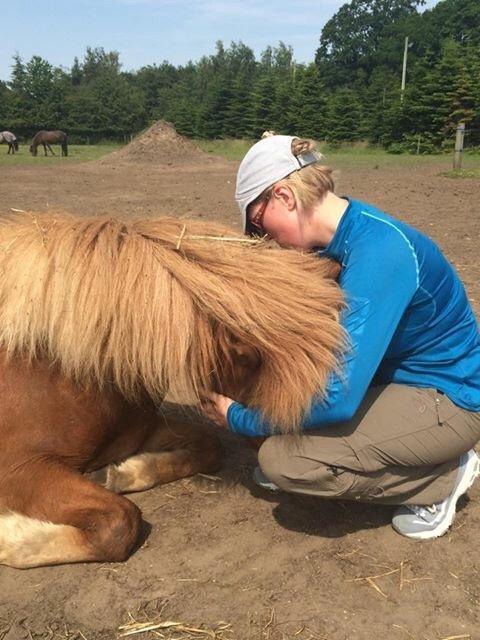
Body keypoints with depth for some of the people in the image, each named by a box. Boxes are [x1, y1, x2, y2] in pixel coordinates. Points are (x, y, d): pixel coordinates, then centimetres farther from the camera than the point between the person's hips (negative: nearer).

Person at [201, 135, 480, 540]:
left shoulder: (379, 251, -30)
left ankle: (442, 476, -1)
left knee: (282, 459, -20)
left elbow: (338, 398, -34)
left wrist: (237, 418, -18)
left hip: (447, 400, -9)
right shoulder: (341, 238, -2)